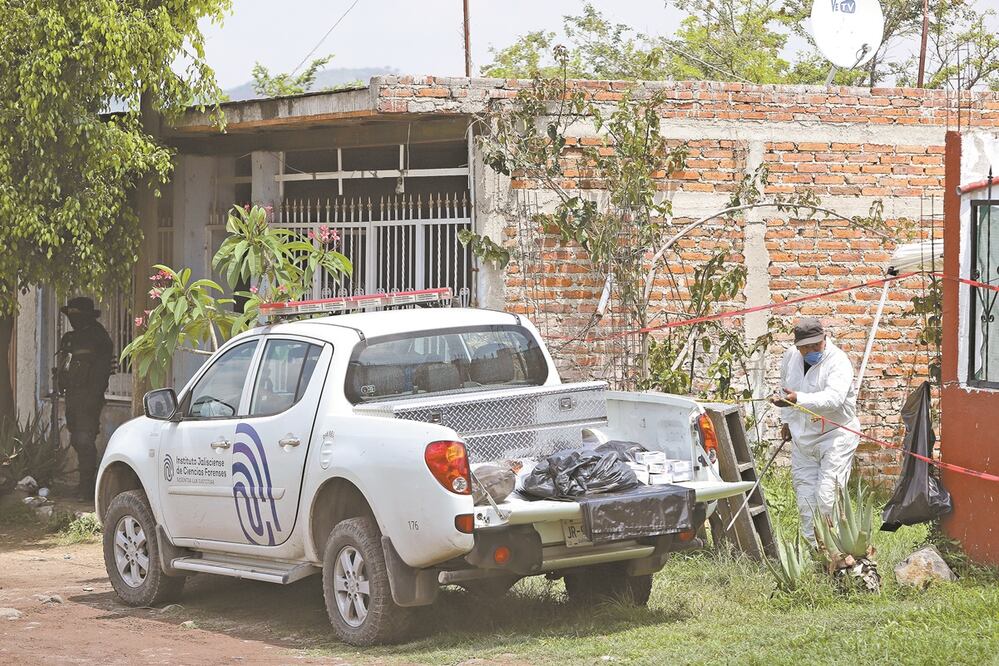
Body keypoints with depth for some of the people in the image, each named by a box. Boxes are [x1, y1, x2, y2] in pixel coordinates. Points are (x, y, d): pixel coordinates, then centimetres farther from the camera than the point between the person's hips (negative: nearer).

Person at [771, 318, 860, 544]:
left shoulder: (838, 361, -18)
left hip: (835, 434, -6)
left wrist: (798, 399, -46)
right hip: (802, 438, 6)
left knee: (827, 495, -15)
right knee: (805, 496, 7)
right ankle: (811, 545, 17)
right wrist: (787, 420, 24)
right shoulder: (791, 356, 1)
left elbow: (834, 398, -34)